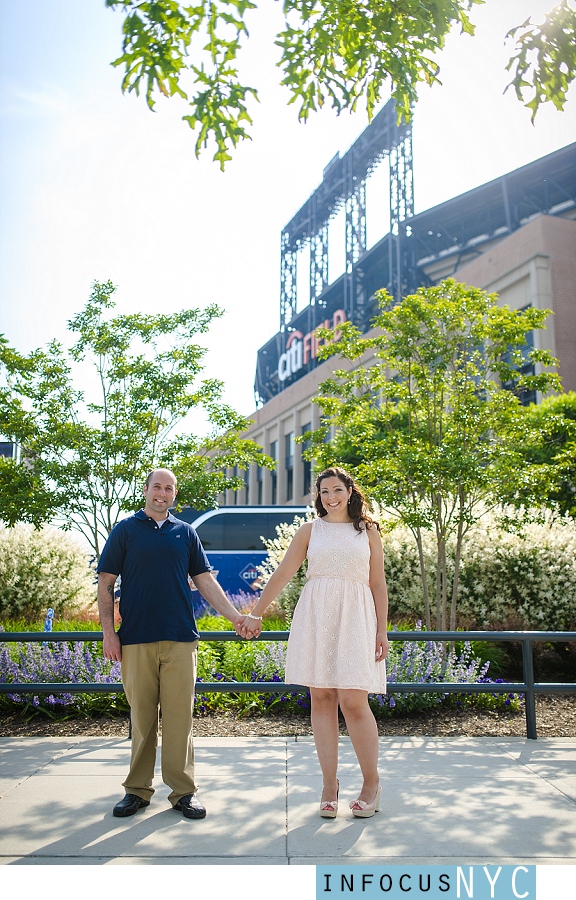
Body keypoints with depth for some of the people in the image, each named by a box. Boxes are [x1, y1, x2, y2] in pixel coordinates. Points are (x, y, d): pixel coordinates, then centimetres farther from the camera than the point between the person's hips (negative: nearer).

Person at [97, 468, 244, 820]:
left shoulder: (186, 532, 11)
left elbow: (205, 580, 11)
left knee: (180, 715, 2)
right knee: (142, 716, 6)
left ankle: (183, 790, 13)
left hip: (180, 638, 1)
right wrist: (109, 631, -4)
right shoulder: (126, 530, 6)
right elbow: (106, 583, 4)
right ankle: (138, 789, 21)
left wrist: (235, 615, 1)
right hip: (135, 639, -1)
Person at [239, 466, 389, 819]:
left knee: (353, 701, -7)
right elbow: (283, 574, 11)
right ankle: (330, 783, 13)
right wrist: (256, 614, 10)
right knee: (322, 699, 2)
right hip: (315, 618, 2)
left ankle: (372, 782, 11)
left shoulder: (368, 531, 10)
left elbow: (378, 584, 8)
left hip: (355, 618, -1)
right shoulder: (310, 530, 11)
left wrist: (382, 631, 1)